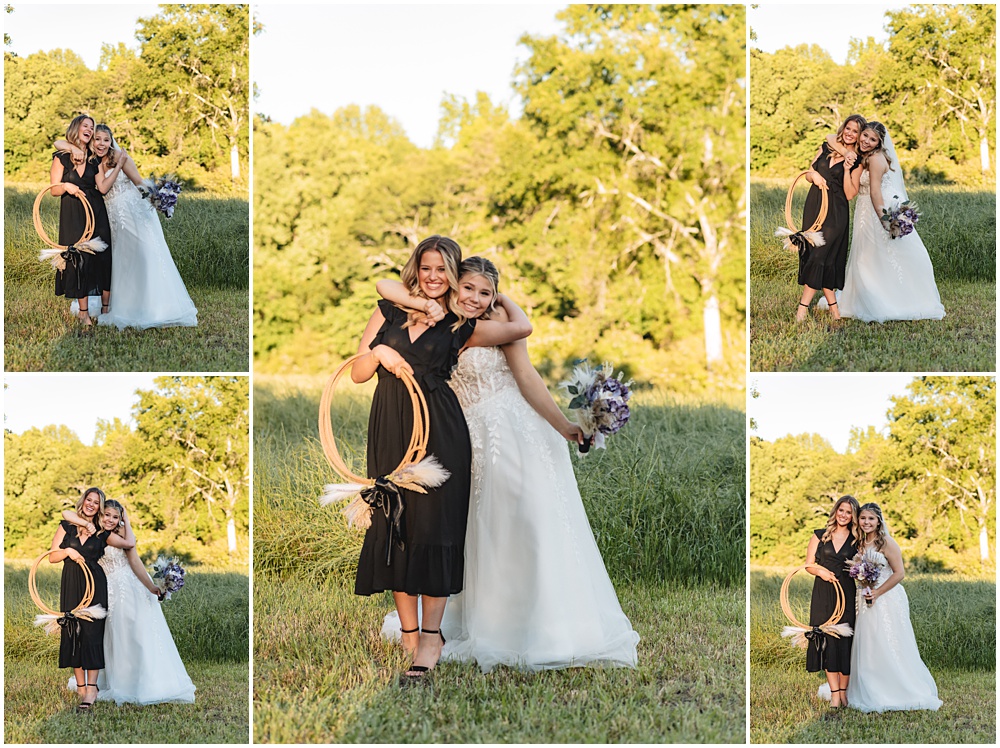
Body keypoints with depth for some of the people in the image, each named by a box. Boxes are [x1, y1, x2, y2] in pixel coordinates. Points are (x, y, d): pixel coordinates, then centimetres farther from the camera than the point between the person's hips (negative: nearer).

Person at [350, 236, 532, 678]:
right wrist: (378, 352, -9)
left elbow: (522, 328, 2)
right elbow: (358, 374, 12)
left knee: (434, 523, -8)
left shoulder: (460, 327, 8)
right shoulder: (390, 312, 14)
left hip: (439, 430, -2)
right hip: (391, 429, 2)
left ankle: (431, 636, -7)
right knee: (394, 524, 1)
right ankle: (408, 632, 8)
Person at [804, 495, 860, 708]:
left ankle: (844, 691, 10)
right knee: (827, 640, -3)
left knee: (845, 641, -1)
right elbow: (809, 564, 7)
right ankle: (835, 693, -1)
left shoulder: (856, 540, 8)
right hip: (824, 594, 0)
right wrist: (821, 572, -12)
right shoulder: (820, 536, 8)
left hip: (847, 593, 0)